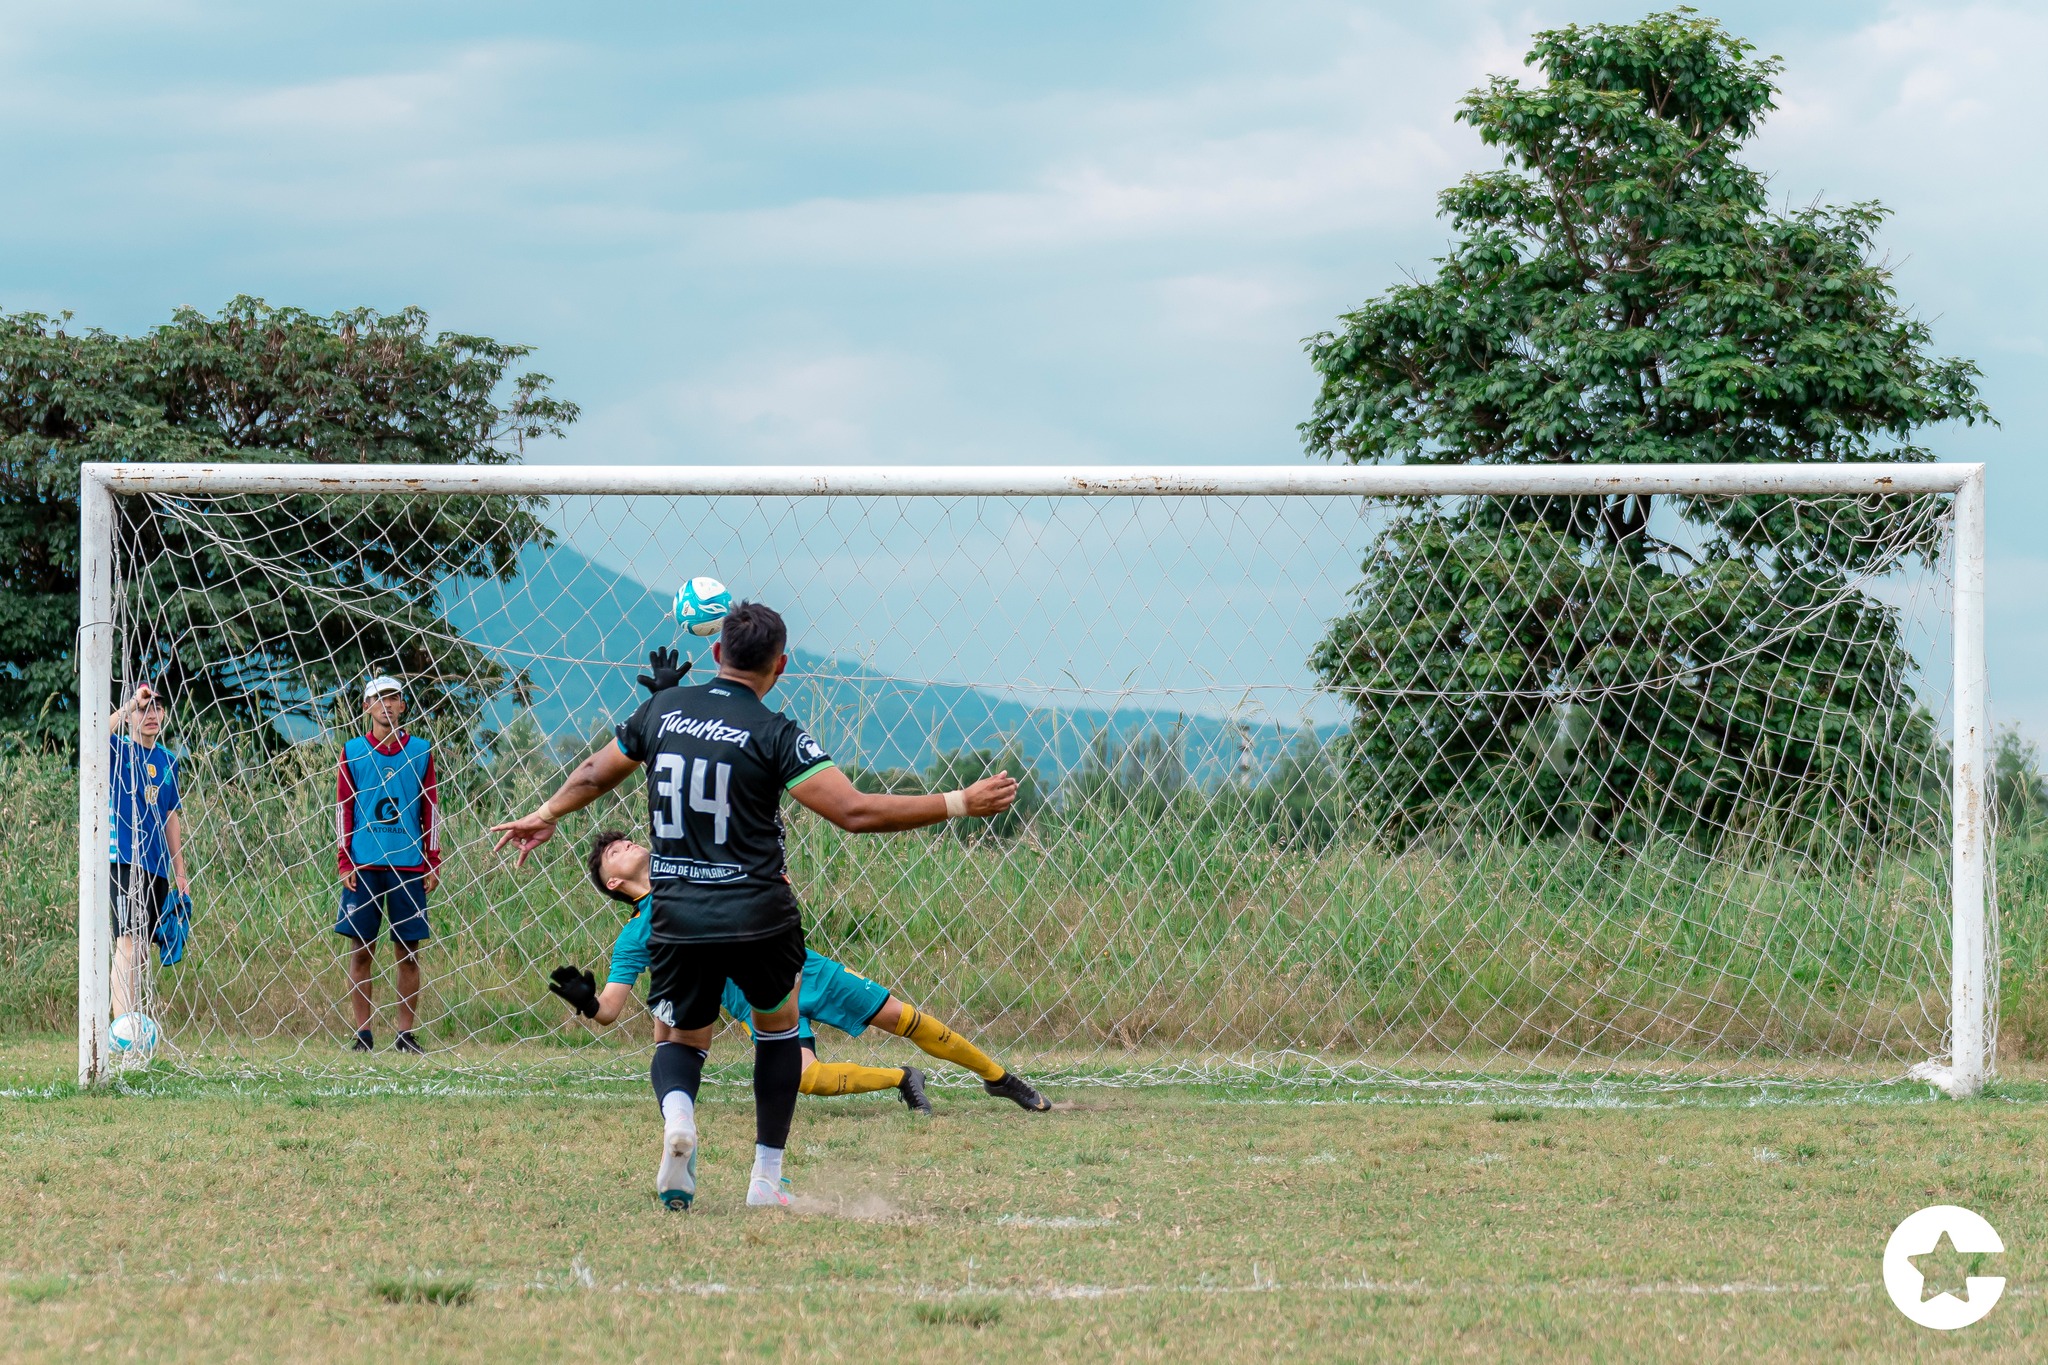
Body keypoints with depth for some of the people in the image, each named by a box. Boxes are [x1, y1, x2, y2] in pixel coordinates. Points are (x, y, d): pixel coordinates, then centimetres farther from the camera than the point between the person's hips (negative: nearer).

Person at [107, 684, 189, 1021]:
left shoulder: (168, 760, 16)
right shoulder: (120, 751, -2)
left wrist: (180, 872, 19)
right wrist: (133, 703, -33)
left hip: (157, 866, 7)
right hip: (125, 861, -7)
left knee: (139, 950, 11)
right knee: (129, 941, -18)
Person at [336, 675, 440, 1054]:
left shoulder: (420, 751, 8)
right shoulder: (352, 751, 6)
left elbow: (431, 809, 10)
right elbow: (343, 809, 6)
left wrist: (433, 864, 4)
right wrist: (343, 862, -2)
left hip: (408, 866, 1)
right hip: (364, 866, 0)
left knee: (408, 950, 0)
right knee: (360, 950, -2)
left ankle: (407, 1034, 4)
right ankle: (362, 1034, 2)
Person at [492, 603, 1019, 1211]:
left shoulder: (662, 708, 3)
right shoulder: (774, 734, -11)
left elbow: (595, 774, 20)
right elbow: (855, 811, -18)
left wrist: (546, 815, 40)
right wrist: (961, 804, -13)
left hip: (676, 916, 3)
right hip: (759, 919, -3)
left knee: (684, 1039, 21)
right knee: (779, 1025, 24)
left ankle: (677, 1111, -15)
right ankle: (766, 1179, 19)